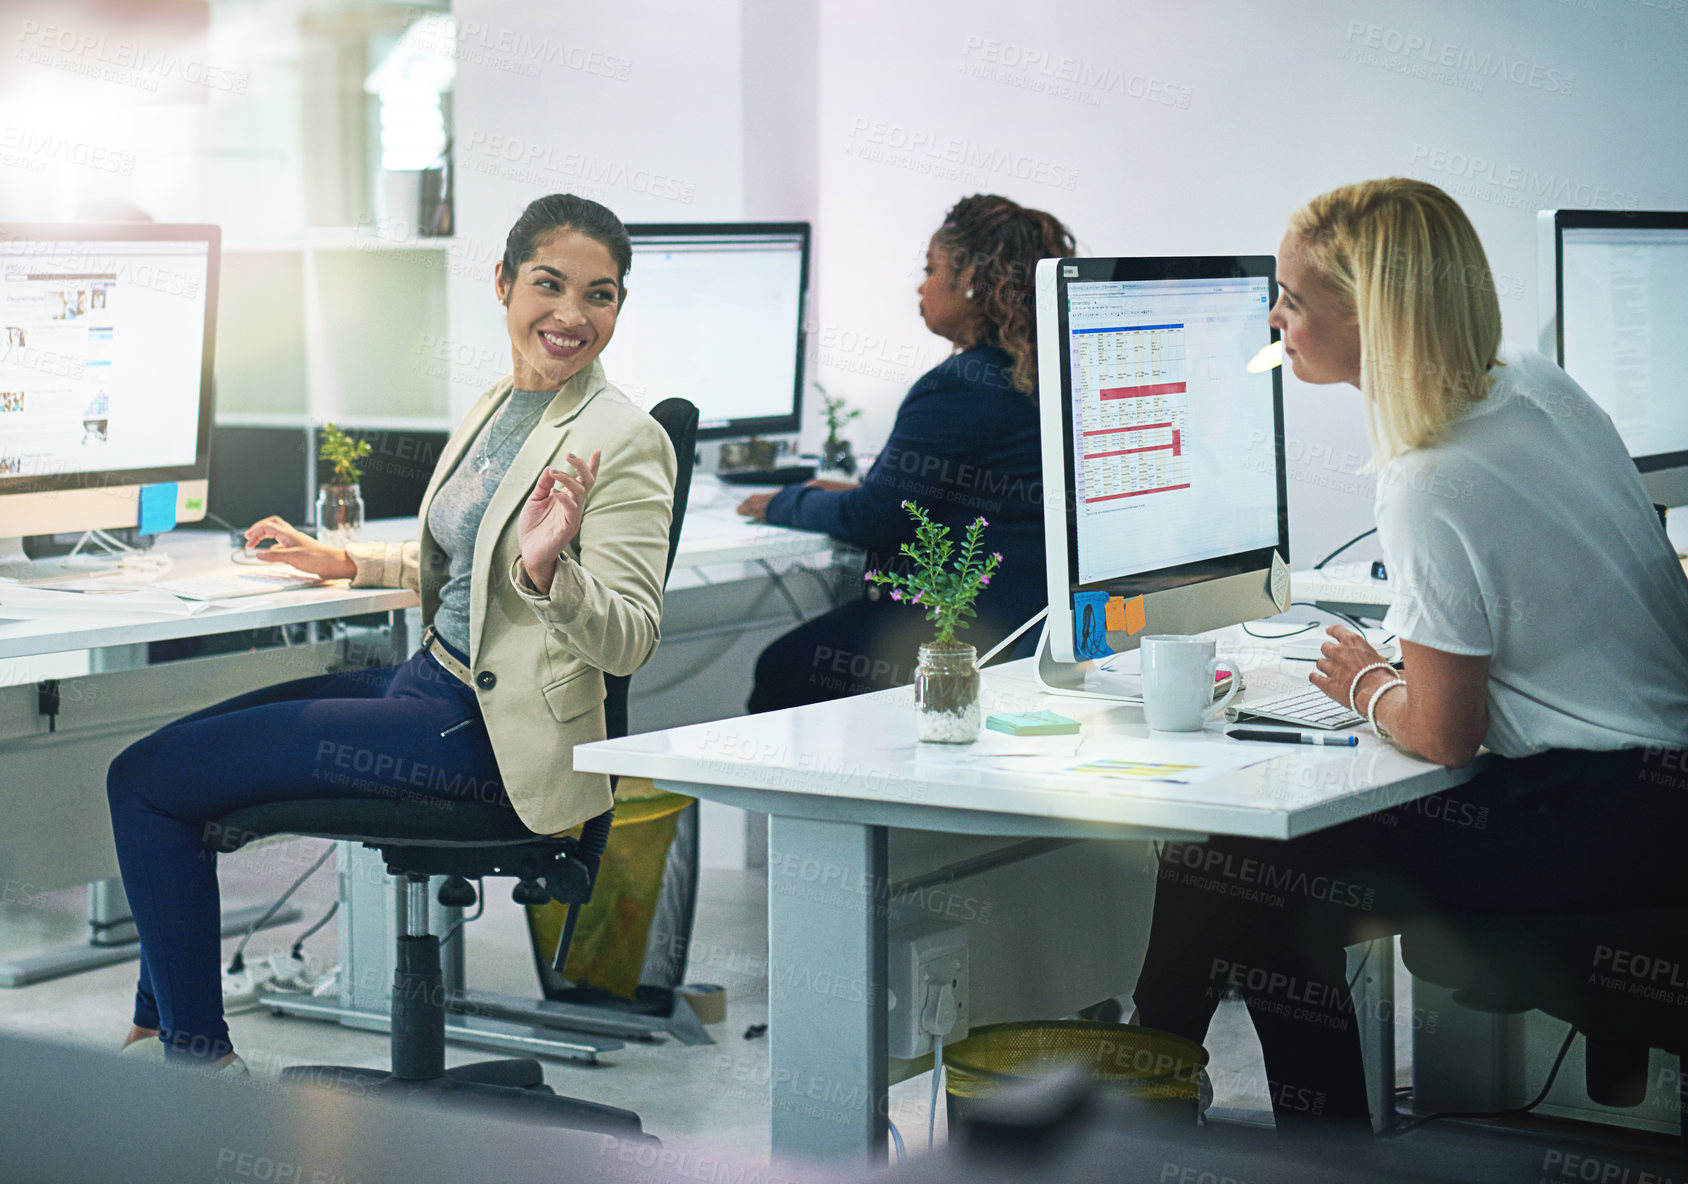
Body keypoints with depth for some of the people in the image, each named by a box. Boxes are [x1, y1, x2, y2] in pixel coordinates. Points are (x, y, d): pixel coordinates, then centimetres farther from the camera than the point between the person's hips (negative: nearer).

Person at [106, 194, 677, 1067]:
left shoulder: (625, 441, -15)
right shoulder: (495, 408, 11)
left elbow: (630, 642, -20)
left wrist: (549, 572, -36)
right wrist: (345, 561, 26)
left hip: (483, 734, -9)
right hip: (429, 682, 9)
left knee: (145, 778, -9)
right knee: (165, 753, 15)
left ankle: (199, 1057, 1)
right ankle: (160, 1033, 22)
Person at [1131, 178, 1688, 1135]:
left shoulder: (1432, 489, -24)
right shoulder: (1539, 383, 3)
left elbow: (1442, 735, -17)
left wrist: (1368, 687, 3)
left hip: (1594, 827, -10)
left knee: (1218, 871, -9)